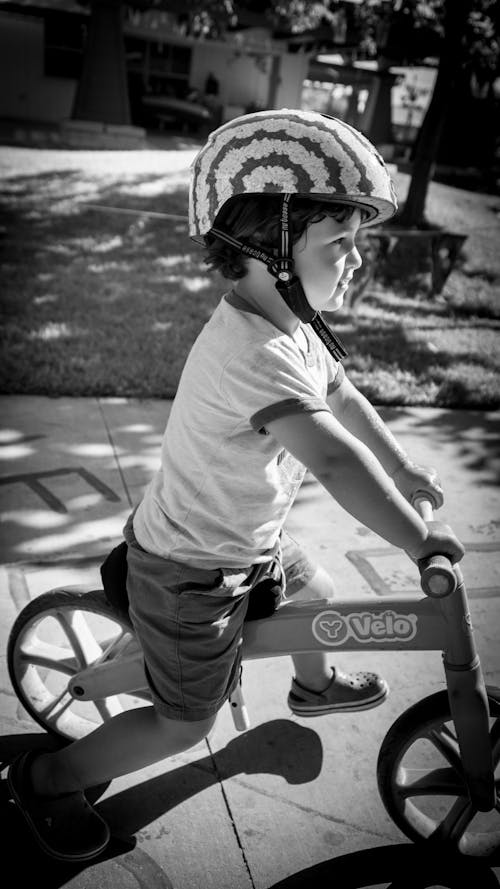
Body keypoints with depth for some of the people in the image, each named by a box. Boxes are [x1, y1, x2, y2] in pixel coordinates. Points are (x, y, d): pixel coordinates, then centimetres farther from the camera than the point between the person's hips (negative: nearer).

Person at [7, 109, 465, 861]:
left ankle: (315, 685, 60)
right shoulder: (252, 352, -36)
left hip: (248, 541, 9)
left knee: (317, 597, 28)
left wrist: (405, 471, 16)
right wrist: (419, 541, -31)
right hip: (190, 574, -9)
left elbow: (341, 397, 10)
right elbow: (336, 461, -43)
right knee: (184, 724, 7)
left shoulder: (288, 322, -5)